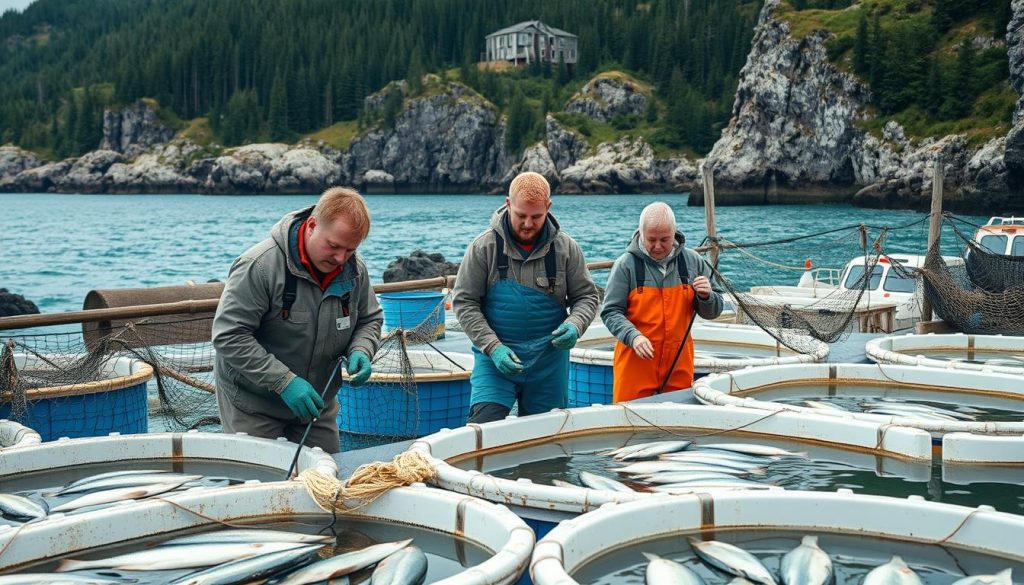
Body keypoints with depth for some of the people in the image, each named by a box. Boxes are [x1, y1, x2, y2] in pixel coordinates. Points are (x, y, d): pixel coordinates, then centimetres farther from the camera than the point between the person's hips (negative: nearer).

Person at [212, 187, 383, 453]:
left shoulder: (354, 269, -6)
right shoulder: (261, 264, -24)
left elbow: (370, 320, 11)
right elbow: (229, 337, -25)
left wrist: (361, 351, -12)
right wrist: (285, 381, -30)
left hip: (315, 405, 5)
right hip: (253, 407, -5)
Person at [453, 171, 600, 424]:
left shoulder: (566, 247, 0)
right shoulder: (484, 246, -6)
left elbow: (586, 296, 8)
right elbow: (464, 302, -3)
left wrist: (574, 325, -15)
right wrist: (493, 347, -14)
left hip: (549, 363, 2)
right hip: (495, 358, -2)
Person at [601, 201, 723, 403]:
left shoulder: (693, 261, 5)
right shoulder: (626, 264, -5)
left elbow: (713, 312, 12)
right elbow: (610, 312, -4)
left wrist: (706, 297, -11)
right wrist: (633, 336, -21)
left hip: (679, 363, 3)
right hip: (636, 362, -3)